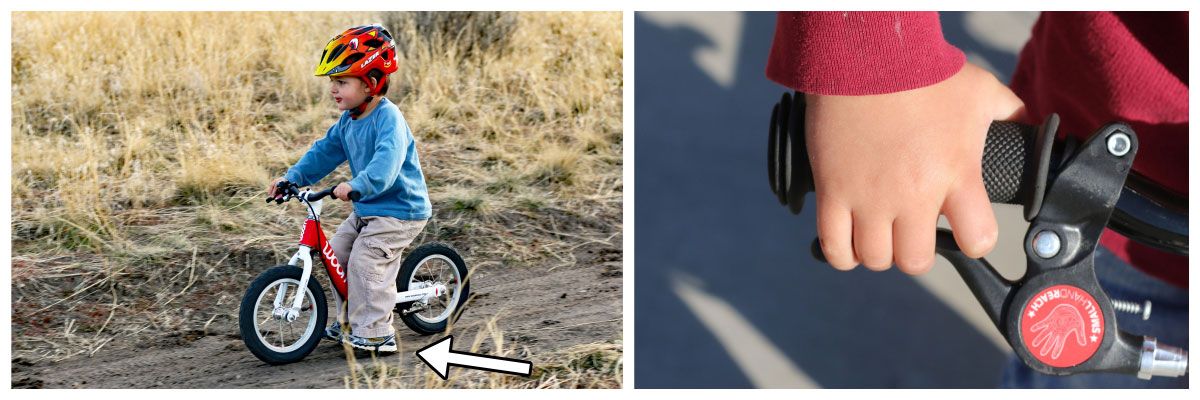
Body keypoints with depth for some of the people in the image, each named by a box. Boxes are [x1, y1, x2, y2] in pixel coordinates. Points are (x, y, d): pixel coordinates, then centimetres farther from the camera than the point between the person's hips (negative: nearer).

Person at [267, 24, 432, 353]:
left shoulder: (388, 117, -24)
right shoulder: (349, 120, 6)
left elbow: (387, 159, -40)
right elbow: (325, 151, 13)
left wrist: (357, 185, -54)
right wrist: (292, 178, 2)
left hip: (399, 209, -10)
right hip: (367, 208, 10)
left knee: (364, 263, -16)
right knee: (337, 254, 12)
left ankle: (376, 334, -5)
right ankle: (349, 322, 25)